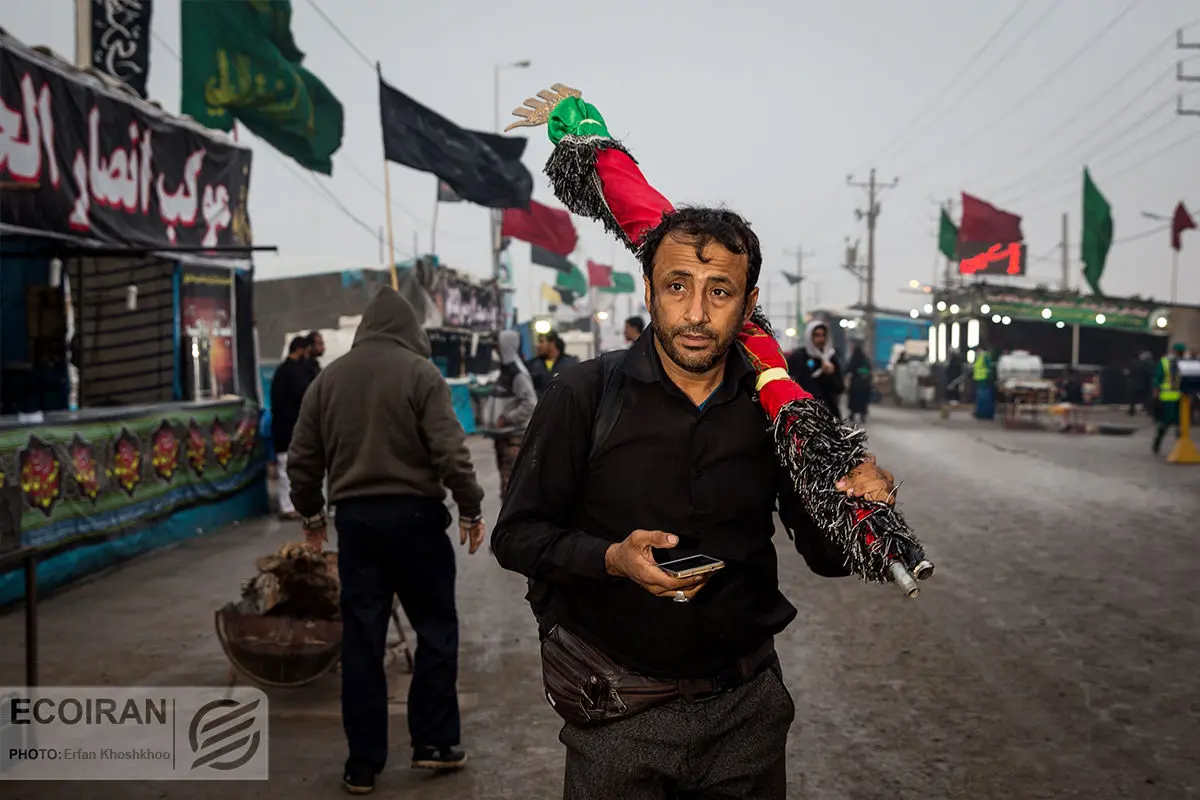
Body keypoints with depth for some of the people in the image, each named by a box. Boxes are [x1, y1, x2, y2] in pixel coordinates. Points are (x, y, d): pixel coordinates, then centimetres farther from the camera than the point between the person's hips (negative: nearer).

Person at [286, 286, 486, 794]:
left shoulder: (329, 377, 8)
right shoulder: (419, 372, -6)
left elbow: (302, 458, 11)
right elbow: (450, 452, -13)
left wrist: (311, 513, 24)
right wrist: (471, 509, -3)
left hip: (355, 517, 4)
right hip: (414, 513, -4)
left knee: (361, 639, 8)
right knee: (435, 628, 11)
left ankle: (363, 762, 13)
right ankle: (435, 742, 14)